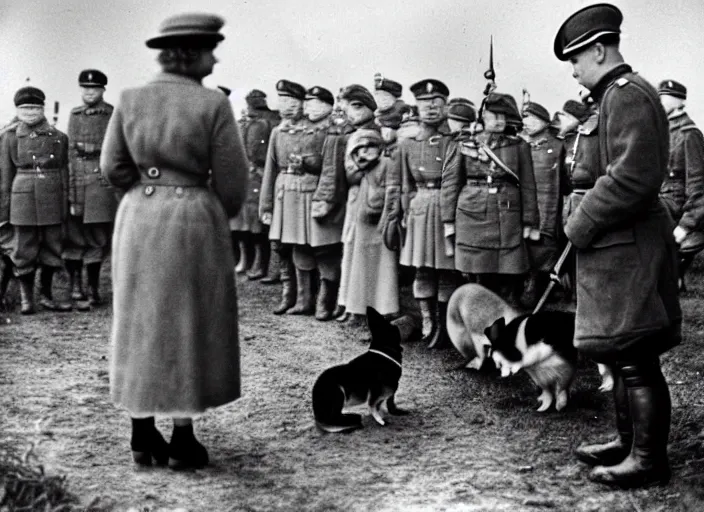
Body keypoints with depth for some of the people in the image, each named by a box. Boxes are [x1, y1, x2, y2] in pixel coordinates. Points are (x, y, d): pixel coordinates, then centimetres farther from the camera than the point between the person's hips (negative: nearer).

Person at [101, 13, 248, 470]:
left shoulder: (130, 100, 1)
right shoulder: (212, 103, -10)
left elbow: (113, 166, 1)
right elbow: (232, 177, -9)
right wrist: (223, 216, 9)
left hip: (137, 218, 4)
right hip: (193, 219, -4)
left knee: (140, 322, 13)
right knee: (189, 325, 6)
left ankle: (143, 436, 20)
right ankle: (183, 441, 10)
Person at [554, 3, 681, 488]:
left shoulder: (627, 95, -14)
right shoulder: (619, 95, 17)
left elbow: (632, 179, -24)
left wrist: (580, 226, -15)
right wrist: (583, 224, 12)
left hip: (627, 248, -10)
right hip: (619, 247, 10)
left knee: (636, 360, -2)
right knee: (623, 358, 17)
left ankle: (650, 459, 8)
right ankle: (629, 442, 28)